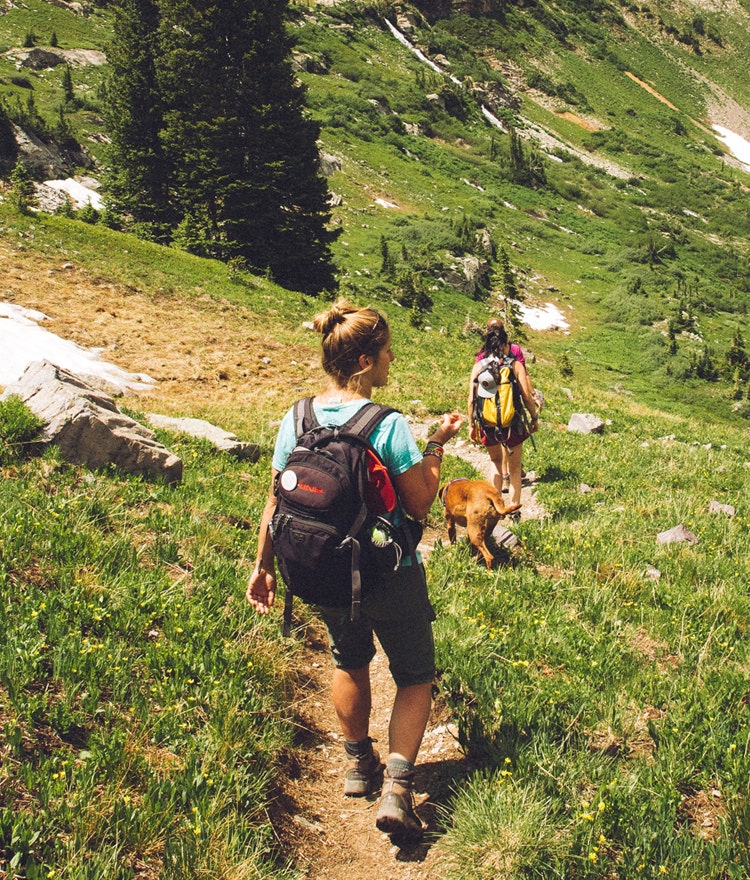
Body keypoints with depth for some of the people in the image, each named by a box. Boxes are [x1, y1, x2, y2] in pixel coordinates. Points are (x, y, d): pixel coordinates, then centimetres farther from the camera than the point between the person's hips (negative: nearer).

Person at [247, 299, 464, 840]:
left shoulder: (295, 421, -6)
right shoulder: (389, 426, -20)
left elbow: (275, 504, 0)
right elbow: (420, 505, -13)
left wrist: (264, 567, 11)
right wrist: (437, 447, -3)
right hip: (392, 577, -4)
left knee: (350, 661, 29)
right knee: (415, 677, 15)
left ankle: (359, 764, 43)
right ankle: (397, 786, 2)